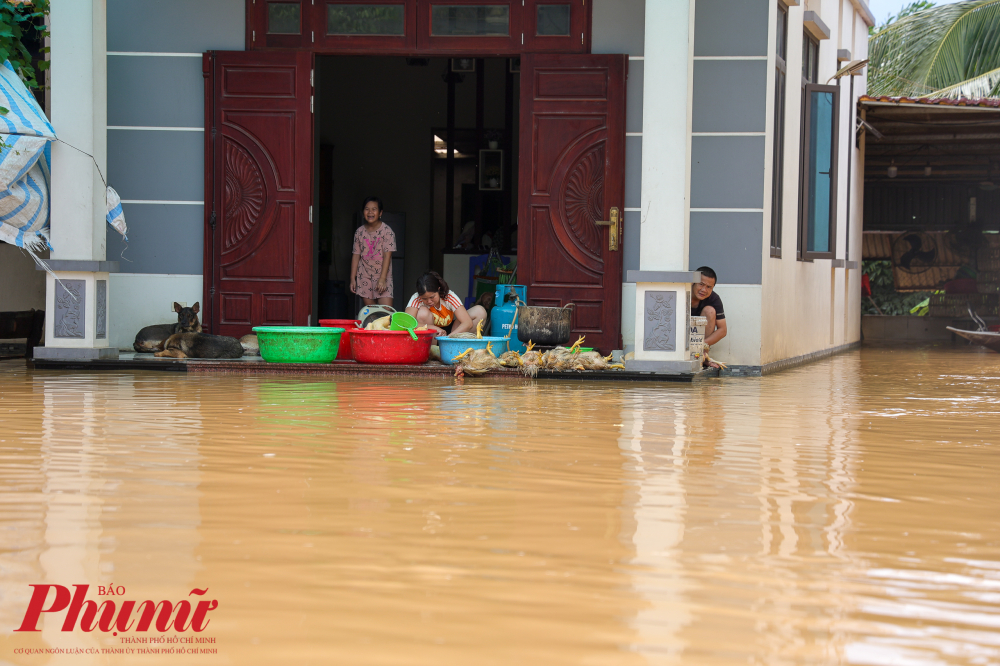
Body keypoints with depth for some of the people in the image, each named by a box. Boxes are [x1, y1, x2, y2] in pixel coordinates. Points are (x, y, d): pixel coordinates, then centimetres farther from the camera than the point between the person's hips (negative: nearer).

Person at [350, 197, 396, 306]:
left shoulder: (386, 231, -7)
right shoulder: (359, 232, 5)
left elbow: (387, 255, -12)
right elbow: (356, 256, 8)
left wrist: (382, 279, -19)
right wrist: (352, 279, 5)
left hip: (382, 275, -3)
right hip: (365, 276, 4)